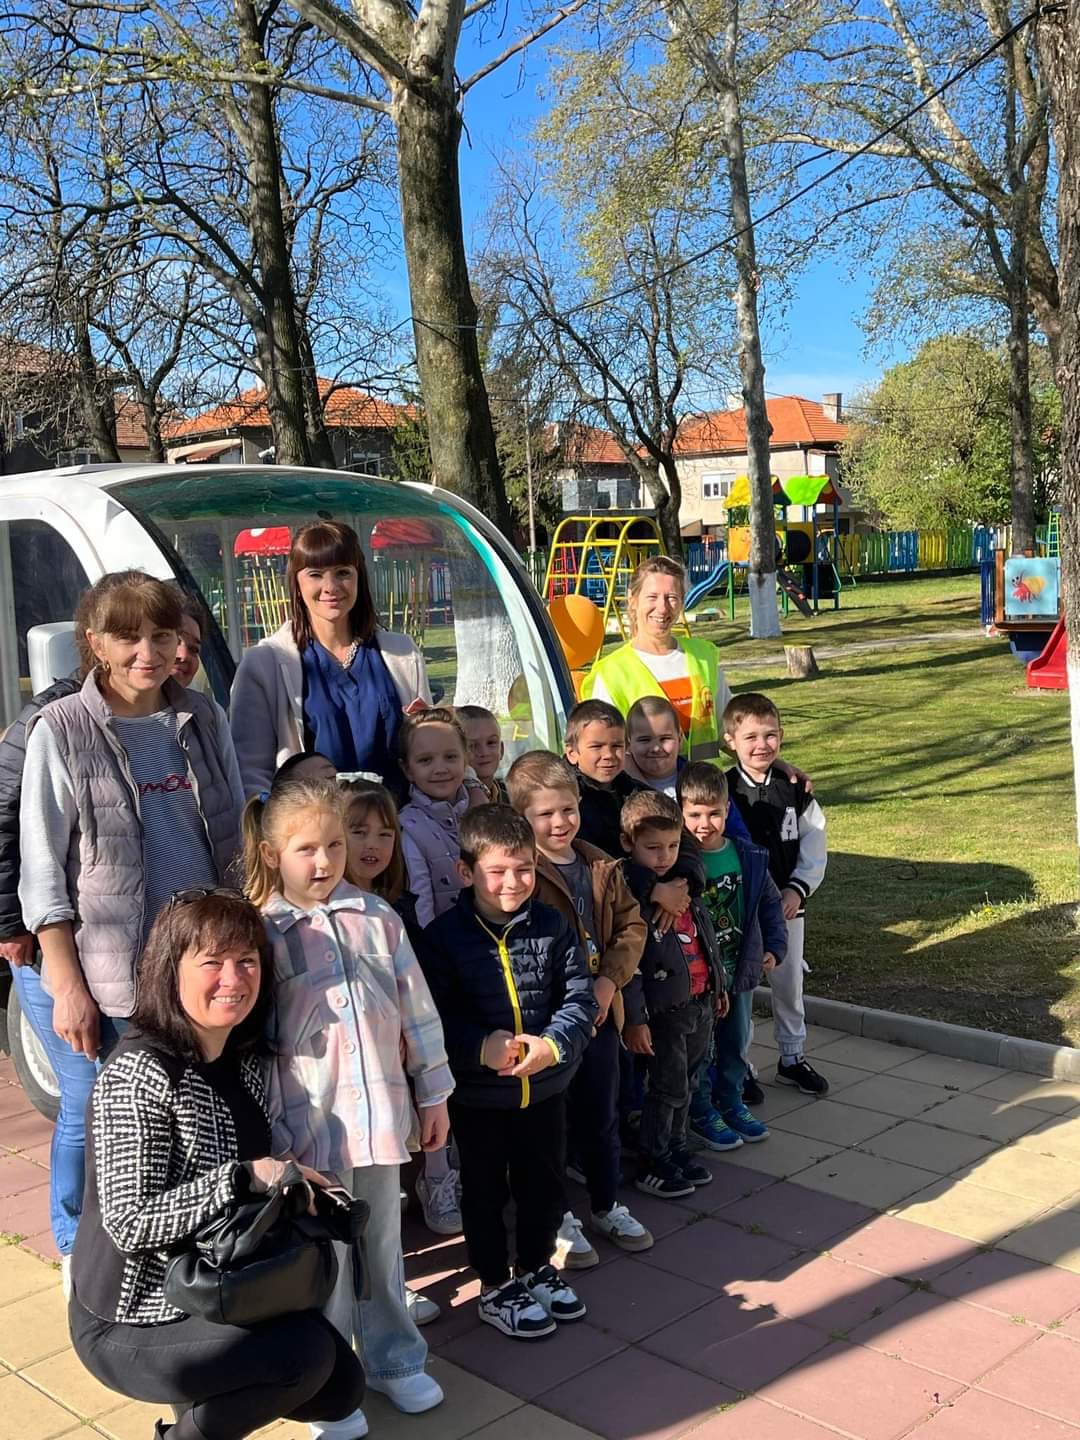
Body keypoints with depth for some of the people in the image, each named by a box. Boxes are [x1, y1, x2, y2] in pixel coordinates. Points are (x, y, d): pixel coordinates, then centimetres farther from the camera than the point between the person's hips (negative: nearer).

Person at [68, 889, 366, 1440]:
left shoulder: (245, 1060, 0)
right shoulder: (139, 1074, -24)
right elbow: (129, 1223, -28)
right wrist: (246, 1176, -31)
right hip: (131, 1323, -8)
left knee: (341, 1388, 7)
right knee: (306, 1354, -22)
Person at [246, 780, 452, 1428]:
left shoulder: (376, 916, 1)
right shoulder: (261, 932, -8)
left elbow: (417, 1008, 7)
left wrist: (434, 1092, 10)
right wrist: (270, 1130, -7)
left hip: (381, 1111, 3)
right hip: (312, 1121, -3)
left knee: (384, 1242, 19)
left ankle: (393, 1357, 38)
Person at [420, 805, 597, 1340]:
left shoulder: (551, 926, -4)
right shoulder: (444, 935, -13)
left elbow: (579, 996, -4)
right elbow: (434, 1016, -15)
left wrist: (553, 1044, -20)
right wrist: (481, 1047, -29)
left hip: (546, 1087, 3)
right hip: (477, 1094, -3)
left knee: (544, 1183, 19)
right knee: (485, 1191, 13)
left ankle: (535, 1268, 41)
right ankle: (495, 1287, 31)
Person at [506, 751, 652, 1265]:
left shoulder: (601, 868, 3)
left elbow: (632, 925, 5)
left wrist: (610, 980, -10)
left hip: (600, 1009, 6)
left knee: (602, 1117, 19)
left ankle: (606, 1207, 38)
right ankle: (558, 1218, 27)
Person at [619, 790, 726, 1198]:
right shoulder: (626, 892, -16)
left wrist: (718, 985, 22)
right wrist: (634, 1018, -20)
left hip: (701, 1003, 7)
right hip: (664, 1010, -7)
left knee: (687, 1083, 17)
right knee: (668, 1088, 2)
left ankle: (677, 1148, 34)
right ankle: (652, 1164, 17)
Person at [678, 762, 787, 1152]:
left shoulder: (749, 857, -4)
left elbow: (770, 903, 8)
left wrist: (774, 948, 2)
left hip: (741, 969, 5)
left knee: (735, 1043, 20)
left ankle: (731, 1104, 38)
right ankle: (702, 1113, 28)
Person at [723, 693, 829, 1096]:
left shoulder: (796, 790, -1)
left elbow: (814, 849, 1)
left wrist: (797, 890, -11)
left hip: (788, 903, 3)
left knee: (789, 983, 16)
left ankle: (792, 1058, 33)